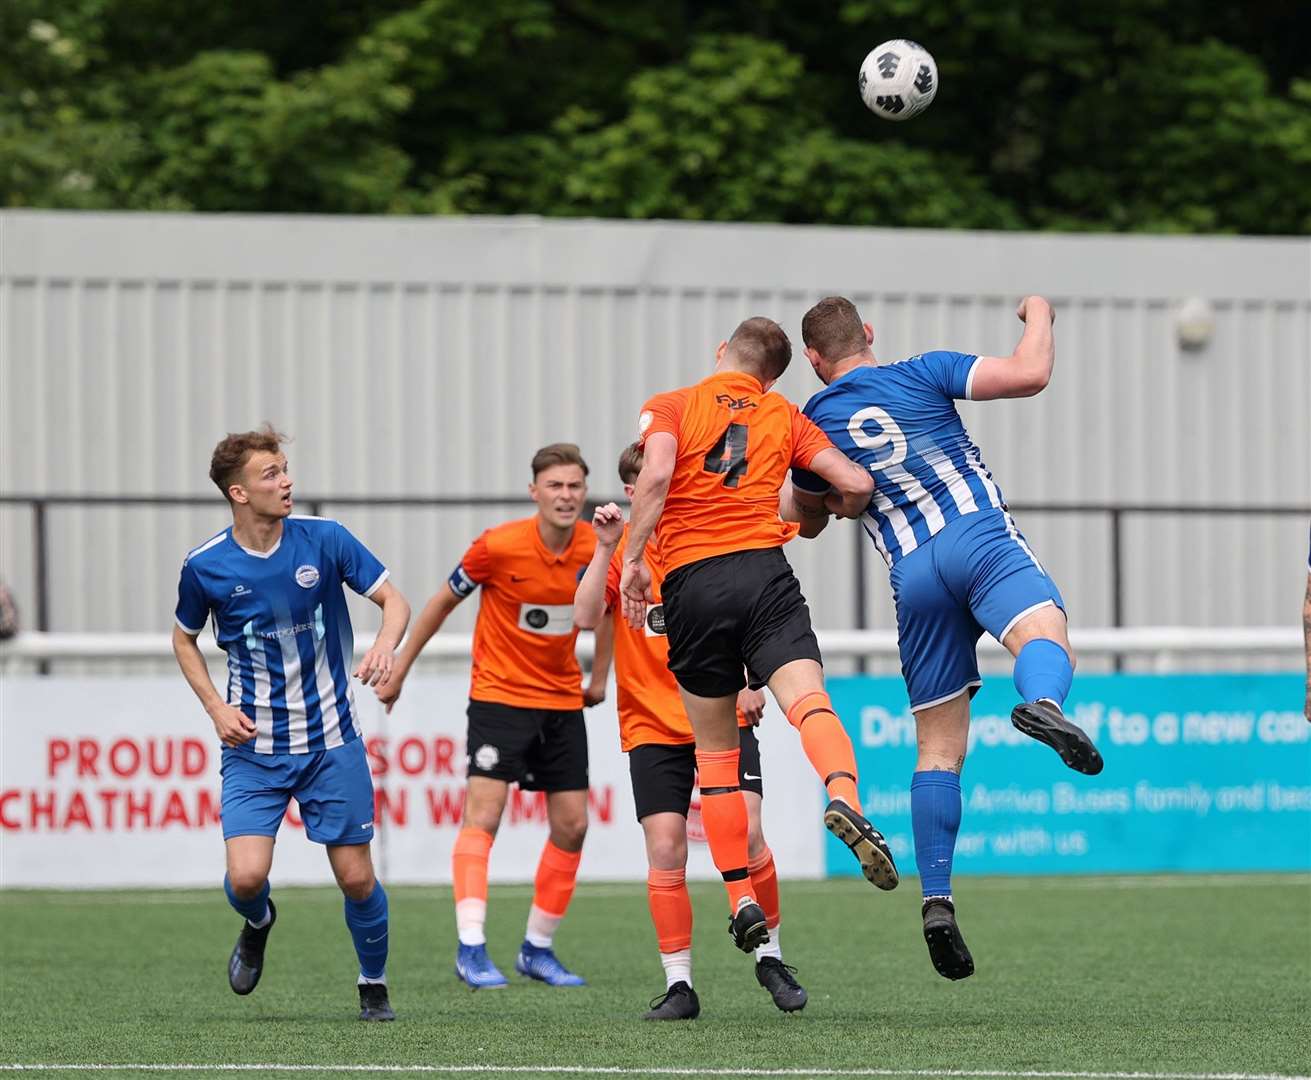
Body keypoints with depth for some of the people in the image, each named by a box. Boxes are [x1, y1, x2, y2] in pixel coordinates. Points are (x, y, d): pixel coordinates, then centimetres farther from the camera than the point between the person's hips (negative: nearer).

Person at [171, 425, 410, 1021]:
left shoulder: (325, 539, -7)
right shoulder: (205, 566, -7)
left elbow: (394, 599, 1)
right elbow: (184, 640, 11)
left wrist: (386, 643, -21)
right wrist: (217, 708, -4)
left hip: (332, 742, 1)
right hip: (253, 748, 0)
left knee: (356, 878, 1)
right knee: (246, 876, -15)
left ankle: (374, 984, 26)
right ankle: (258, 924, 23)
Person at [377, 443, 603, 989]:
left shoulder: (596, 549, -6)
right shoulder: (499, 546, -16)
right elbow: (444, 601, -2)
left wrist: (599, 677, 12)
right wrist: (399, 669, 4)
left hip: (563, 700, 5)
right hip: (499, 693, -5)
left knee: (572, 826, 4)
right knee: (483, 814, -17)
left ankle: (537, 949, 17)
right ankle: (471, 949, -21)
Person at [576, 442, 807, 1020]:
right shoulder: (623, 550, 0)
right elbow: (585, 619, -15)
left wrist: (754, 683, -4)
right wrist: (606, 549, -24)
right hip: (652, 726, 0)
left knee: (746, 833, -12)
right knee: (665, 849, -8)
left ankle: (770, 956, 9)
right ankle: (678, 985, 1)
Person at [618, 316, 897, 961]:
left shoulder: (669, 408, 13)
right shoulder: (785, 417, 18)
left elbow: (656, 474, -8)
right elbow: (856, 484, 10)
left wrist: (633, 558, -6)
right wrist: (831, 510, 33)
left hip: (691, 581, 0)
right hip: (763, 570, 0)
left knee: (716, 751, 9)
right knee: (808, 702, -18)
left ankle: (742, 901, 8)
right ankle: (844, 801, -50)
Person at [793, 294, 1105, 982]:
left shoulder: (814, 424, 17)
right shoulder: (921, 375, 8)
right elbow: (1031, 374, -1)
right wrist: (1038, 314, 18)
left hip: (912, 575, 3)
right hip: (979, 535, -3)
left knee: (938, 750, 9)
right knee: (1043, 634, -26)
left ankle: (936, 899, 0)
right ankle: (1042, 704, -64)